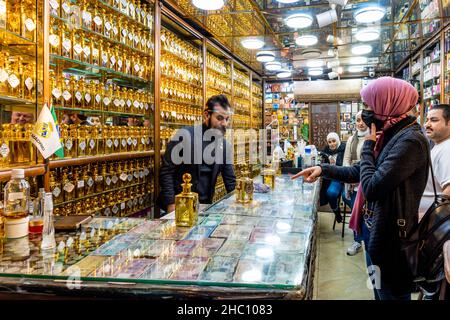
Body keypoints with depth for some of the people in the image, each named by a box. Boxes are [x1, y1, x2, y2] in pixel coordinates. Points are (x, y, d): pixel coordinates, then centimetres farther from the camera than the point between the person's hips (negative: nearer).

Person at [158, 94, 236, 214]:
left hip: (205, 206, 5)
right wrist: (171, 206, -15)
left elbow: (230, 181, 11)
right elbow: (166, 172, -11)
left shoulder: (225, 145, 4)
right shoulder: (185, 135, -11)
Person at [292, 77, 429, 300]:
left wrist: (368, 146, -15)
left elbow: (371, 187, -29)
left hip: (390, 236, -9)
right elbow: (358, 172, 16)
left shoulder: (410, 140, -24)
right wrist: (323, 169, 5)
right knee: (379, 291, 25)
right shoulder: (391, 134, 7)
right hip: (374, 228, 9)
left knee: (391, 294, 8)